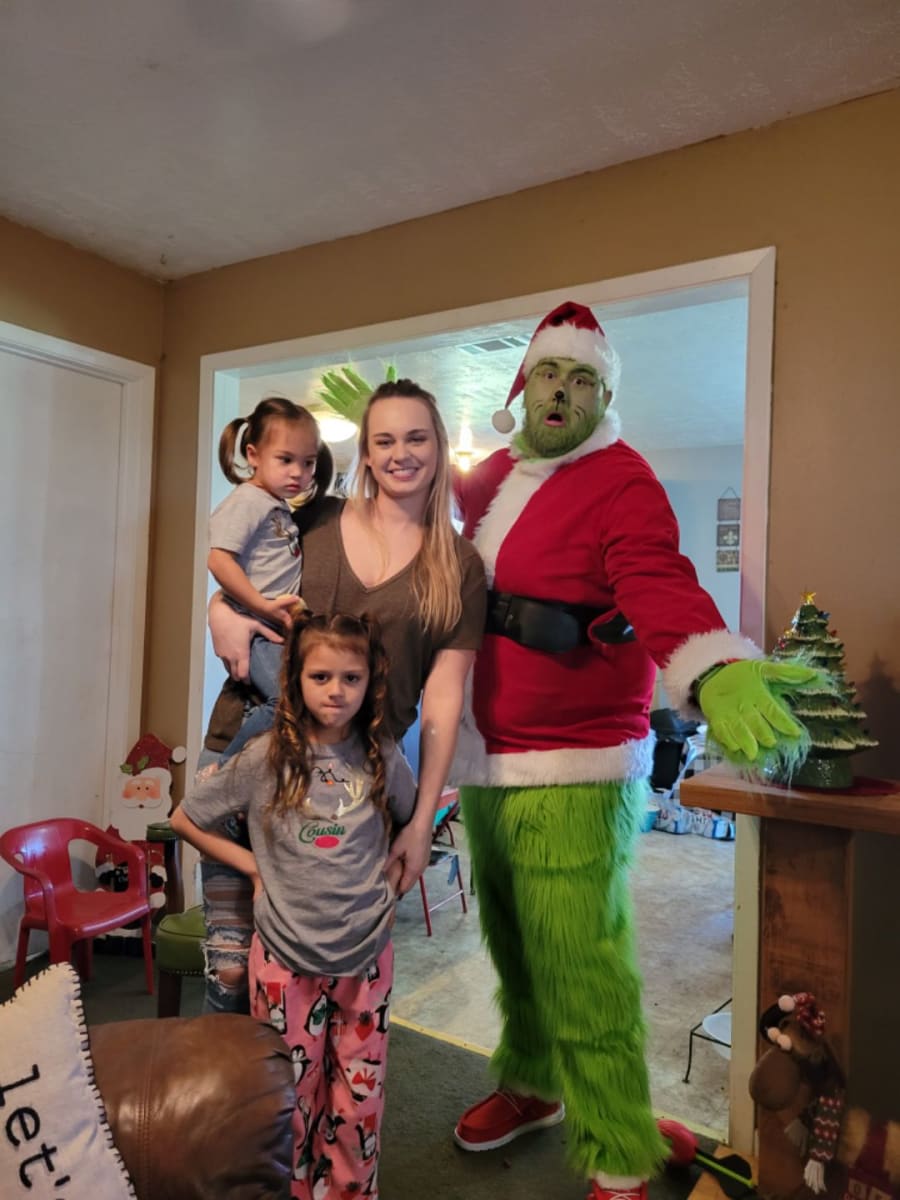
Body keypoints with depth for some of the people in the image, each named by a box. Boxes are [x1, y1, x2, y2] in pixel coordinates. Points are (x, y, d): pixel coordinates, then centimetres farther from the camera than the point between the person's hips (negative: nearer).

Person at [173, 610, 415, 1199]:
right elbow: (186, 819, 1)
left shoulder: (383, 758, -6)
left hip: (366, 954, 1)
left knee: (359, 1092, 14)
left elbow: (414, 825, 13)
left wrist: (393, 872, -2)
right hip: (285, 955, -1)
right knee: (292, 1091, 14)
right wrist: (254, 865, -5)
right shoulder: (265, 758, -10)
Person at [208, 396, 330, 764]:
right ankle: (222, 769, -6)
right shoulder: (247, 501, -9)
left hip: (279, 627, 9)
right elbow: (219, 560, -19)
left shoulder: (280, 506, 19)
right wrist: (263, 606, -20)